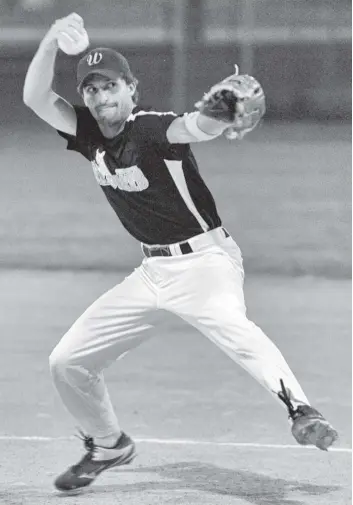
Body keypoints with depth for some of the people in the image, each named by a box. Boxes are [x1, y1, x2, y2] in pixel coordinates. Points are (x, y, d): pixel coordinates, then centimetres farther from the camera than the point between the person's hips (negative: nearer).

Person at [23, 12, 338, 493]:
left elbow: (196, 127, -39)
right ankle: (108, 445, 30)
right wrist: (52, 42, -25)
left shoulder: (151, 128, -18)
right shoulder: (89, 132, 2)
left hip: (204, 259, -8)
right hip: (151, 270, 8)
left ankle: (300, 409, -54)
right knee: (68, 361, 8)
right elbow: (36, 98, -9)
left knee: (231, 327, -38)